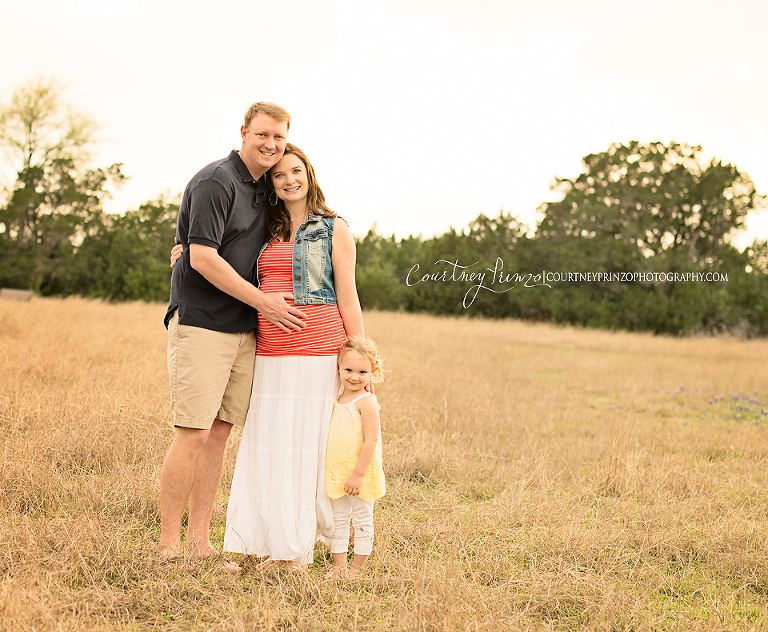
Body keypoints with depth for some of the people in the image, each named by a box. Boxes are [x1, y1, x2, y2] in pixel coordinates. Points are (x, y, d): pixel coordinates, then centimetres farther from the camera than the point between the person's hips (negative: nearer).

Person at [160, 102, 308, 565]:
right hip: (201, 325, -8)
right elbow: (203, 257, -17)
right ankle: (169, 546, 0)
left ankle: (199, 541, 13)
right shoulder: (215, 182, -10)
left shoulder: (263, 189, 17)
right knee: (193, 434, -8)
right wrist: (263, 302, -14)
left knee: (220, 433, 7)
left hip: (244, 329, 8)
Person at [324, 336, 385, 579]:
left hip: (362, 473, -8)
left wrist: (358, 474, -22)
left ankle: (357, 568, 12)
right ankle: (338, 565, 20)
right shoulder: (337, 401, 8)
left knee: (362, 521, 4)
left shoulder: (366, 402, -15)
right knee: (338, 520, 12)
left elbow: (371, 440, -20)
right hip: (337, 472, 8)